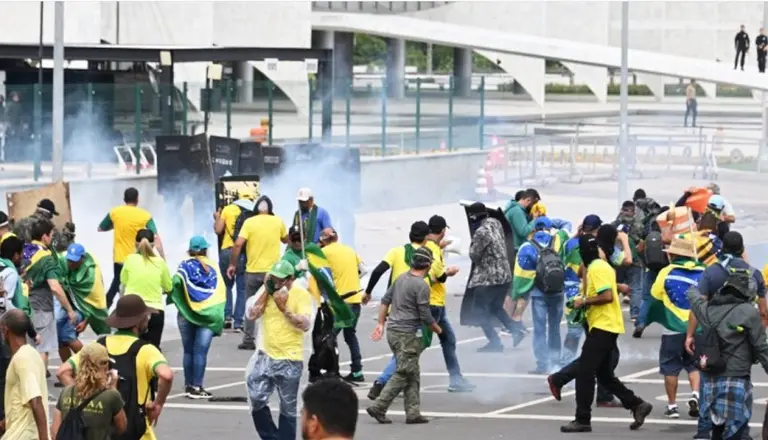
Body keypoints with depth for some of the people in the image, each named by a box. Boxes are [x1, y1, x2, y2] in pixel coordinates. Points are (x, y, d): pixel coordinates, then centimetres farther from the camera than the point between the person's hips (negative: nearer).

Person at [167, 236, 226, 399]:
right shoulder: (212, 268, 4)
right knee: (200, 351, -3)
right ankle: (197, 387, -8)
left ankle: (189, 385, 12)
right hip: (207, 315, -1)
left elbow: (176, 282, -13)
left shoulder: (185, 265, 2)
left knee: (188, 351, 10)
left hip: (187, 313, 1)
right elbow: (221, 292, -3)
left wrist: (173, 298, 1)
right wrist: (217, 314, 2)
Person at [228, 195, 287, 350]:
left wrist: (232, 264, -3)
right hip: (273, 271, 1)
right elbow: (286, 239, 18)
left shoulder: (249, 222, -6)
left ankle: (248, 340, 9)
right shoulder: (278, 222, 0)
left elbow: (238, 244, -13)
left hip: (253, 270, -1)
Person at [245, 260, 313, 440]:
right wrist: (266, 290, -8)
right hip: (265, 355, 4)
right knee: (257, 400, -1)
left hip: (289, 360, -4)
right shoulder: (267, 290, 4)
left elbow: (306, 325, -16)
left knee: (287, 408, 6)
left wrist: (284, 308, -22)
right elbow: (251, 314, -4)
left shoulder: (301, 294, -9)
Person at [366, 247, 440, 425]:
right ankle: (378, 407, -11)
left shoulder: (402, 278, 10)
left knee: (412, 375, 13)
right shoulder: (421, 286, -15)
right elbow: (425, 316, -14)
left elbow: (385, 300, 15)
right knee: (403, 374, -5)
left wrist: (381, 323, 20)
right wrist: (437, 329, 4)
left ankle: (413, 412, 11)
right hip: (407, 335, -9)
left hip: (393, 331, 9)